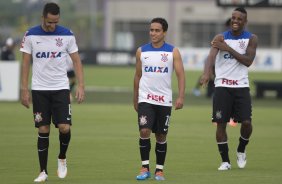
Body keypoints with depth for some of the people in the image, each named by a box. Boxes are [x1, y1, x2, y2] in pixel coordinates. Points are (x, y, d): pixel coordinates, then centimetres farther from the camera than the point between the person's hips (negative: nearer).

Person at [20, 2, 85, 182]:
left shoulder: (67, 35, -2)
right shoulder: (31, 35, -3)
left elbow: (77, 61, 2)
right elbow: (26, 63, 2)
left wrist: (81, 85, -8)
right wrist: (24, 89, -3)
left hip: (61, 88, 0)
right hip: (39, 89, 0)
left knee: (65, 128, -11)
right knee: (43, 130, -1)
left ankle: (62, 158, 18)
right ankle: (43, 172, 8)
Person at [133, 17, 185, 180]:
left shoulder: (173, 52, -1)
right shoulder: (142, 51, 5)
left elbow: (180, 74, -5)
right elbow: (138, 76, 14)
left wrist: (181, 96, -17)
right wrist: (135, 99, 16)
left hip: (164, 100, 0)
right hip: (145, 99, 0)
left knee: (161, 136, 6)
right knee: (144, 131, -15)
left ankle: (159, 170, 16)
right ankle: (145, 168, -7)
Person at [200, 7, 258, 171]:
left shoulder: (251, 39, 2)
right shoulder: (221, 38, 0)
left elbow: (248, 61, -11)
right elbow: (212, 56, -17)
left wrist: (228, 48, -17)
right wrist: (207, 73, -37)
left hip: (241, 86, 0)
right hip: (222, 86, 0)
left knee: (246, 122, -9)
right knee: (221, 123, -3)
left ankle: (241, 151, 20)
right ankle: (225, 161, 8)